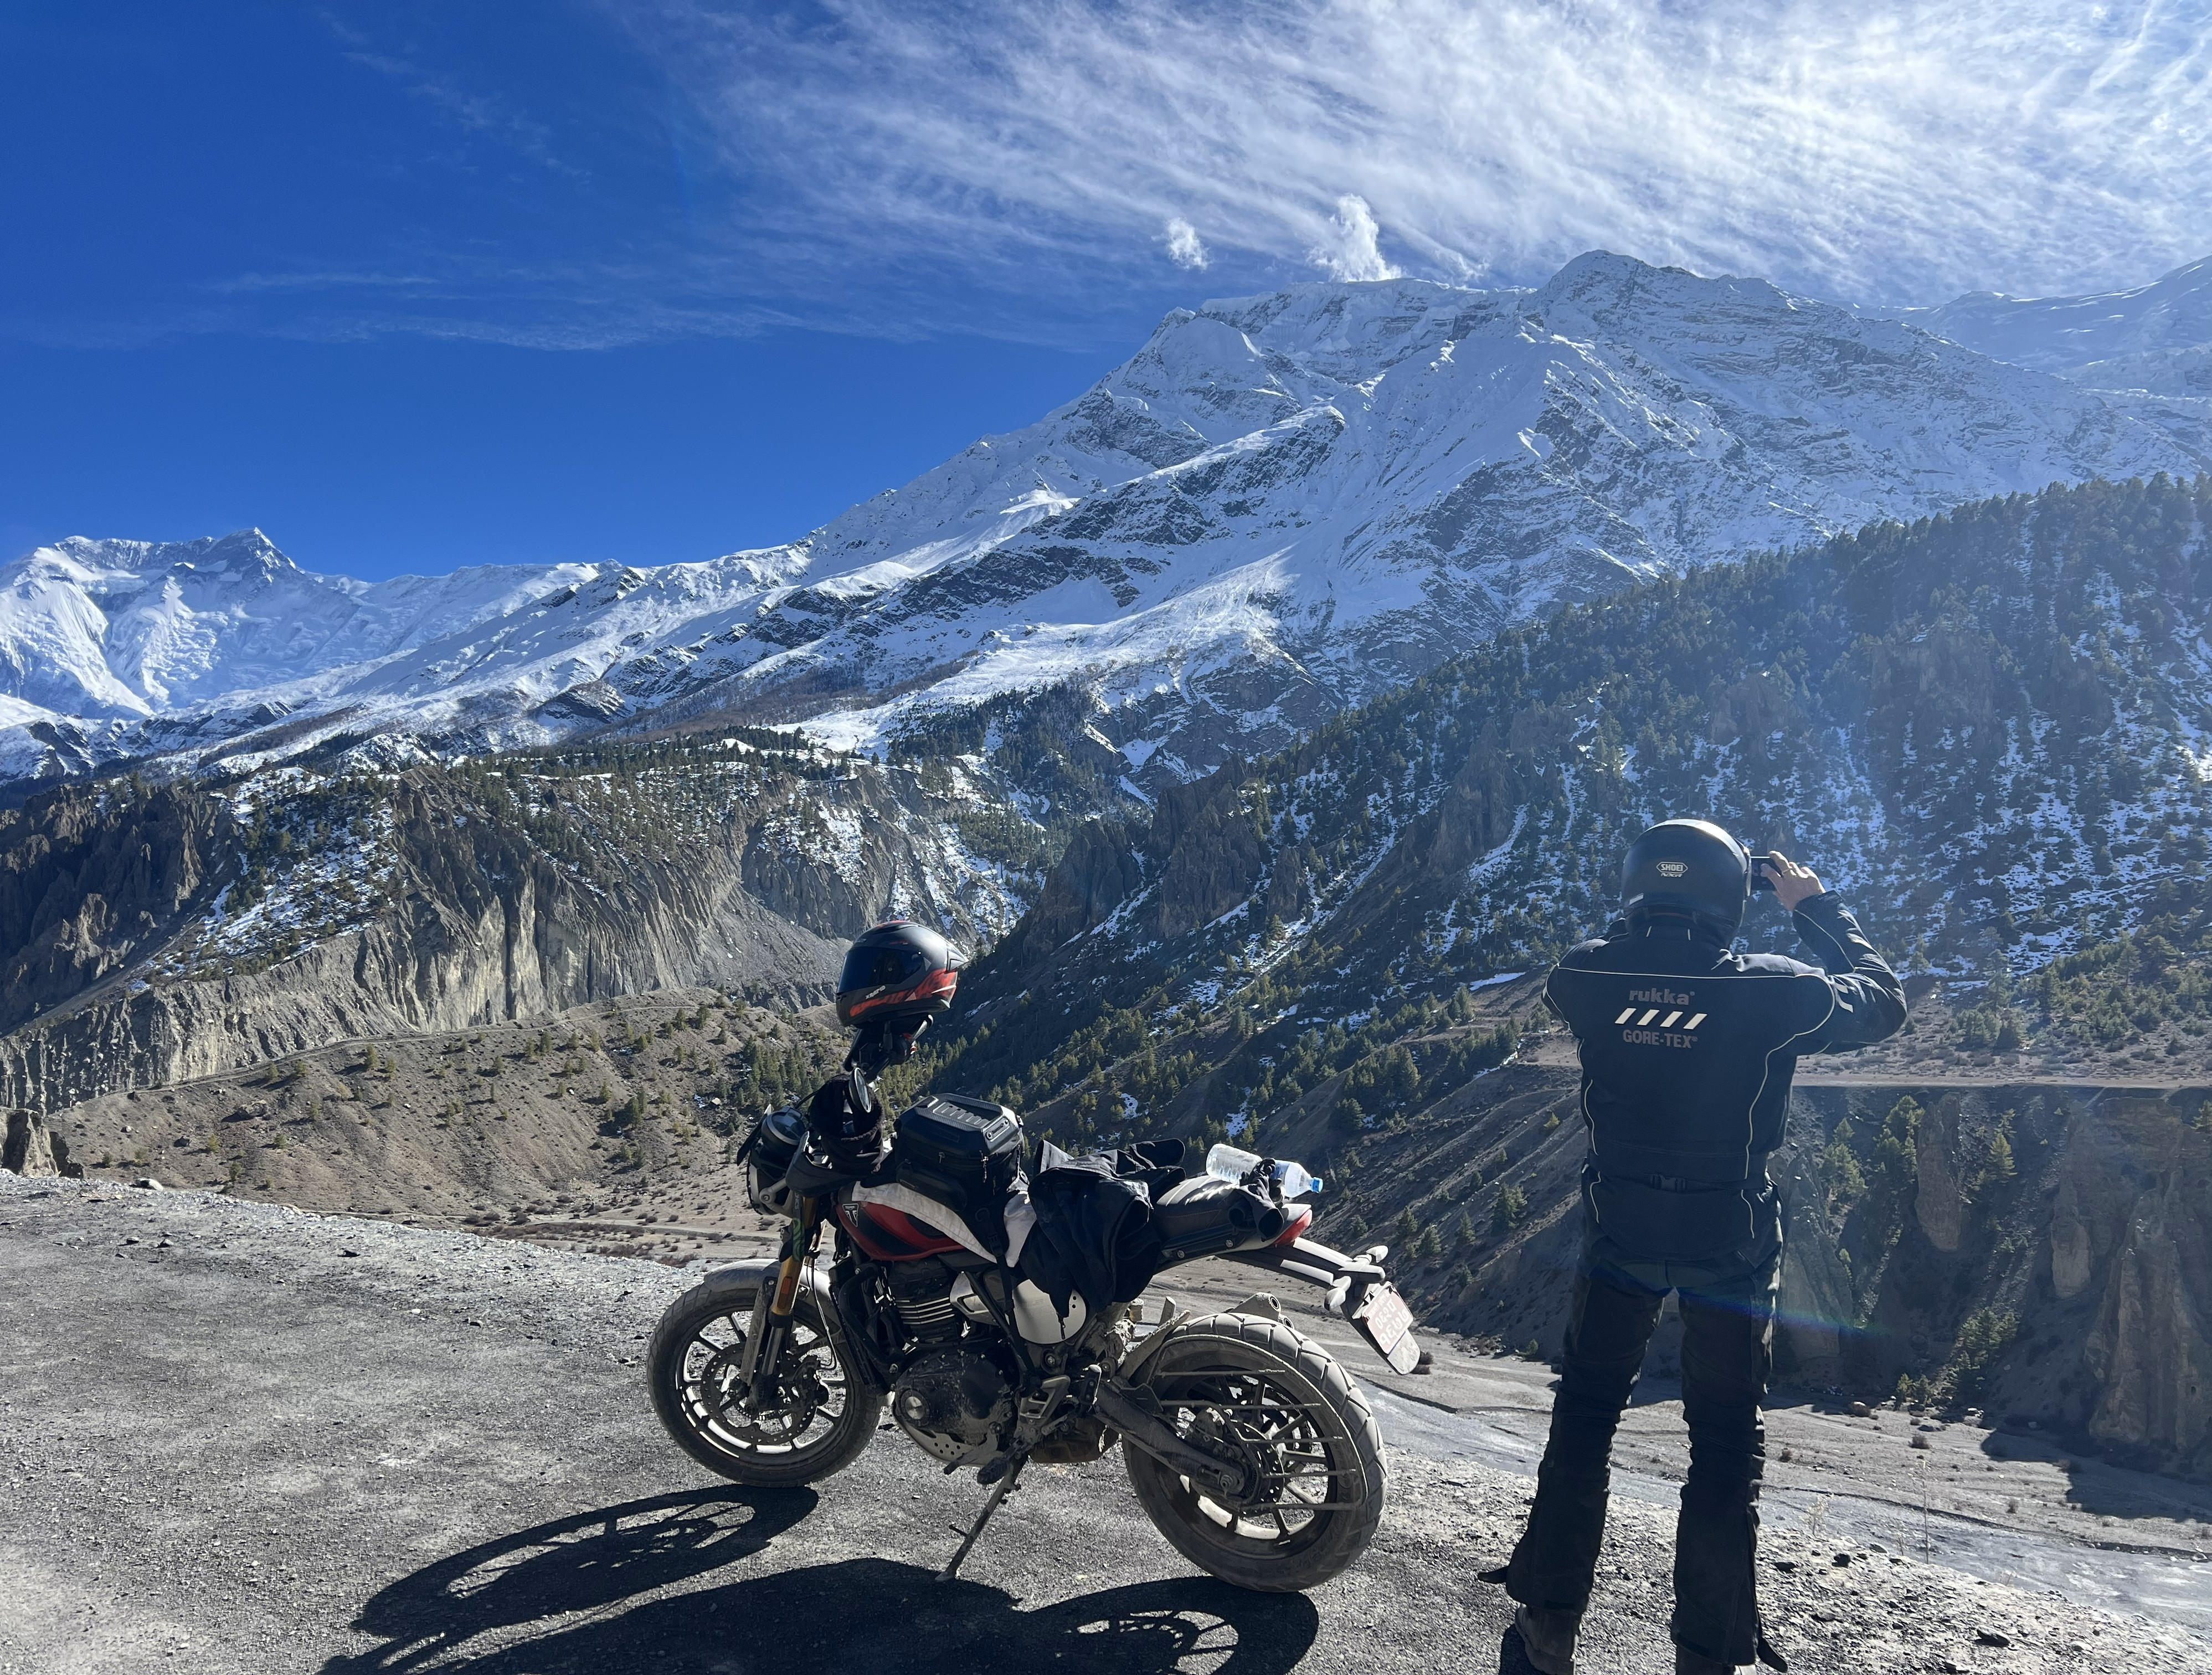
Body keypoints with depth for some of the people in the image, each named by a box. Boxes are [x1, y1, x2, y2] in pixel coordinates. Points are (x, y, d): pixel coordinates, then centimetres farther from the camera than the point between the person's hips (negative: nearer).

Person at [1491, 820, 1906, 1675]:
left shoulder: (1587, 979, -14)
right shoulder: (1776, 993, -18)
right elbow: (1884, 1000, 2)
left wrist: (1649, 914, 14)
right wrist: (1815, 906, 10)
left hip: (1618, 1234, 2)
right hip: (1733, 1244, -1)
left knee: (1583, 1418, 17)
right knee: (1725, 1446, 14)